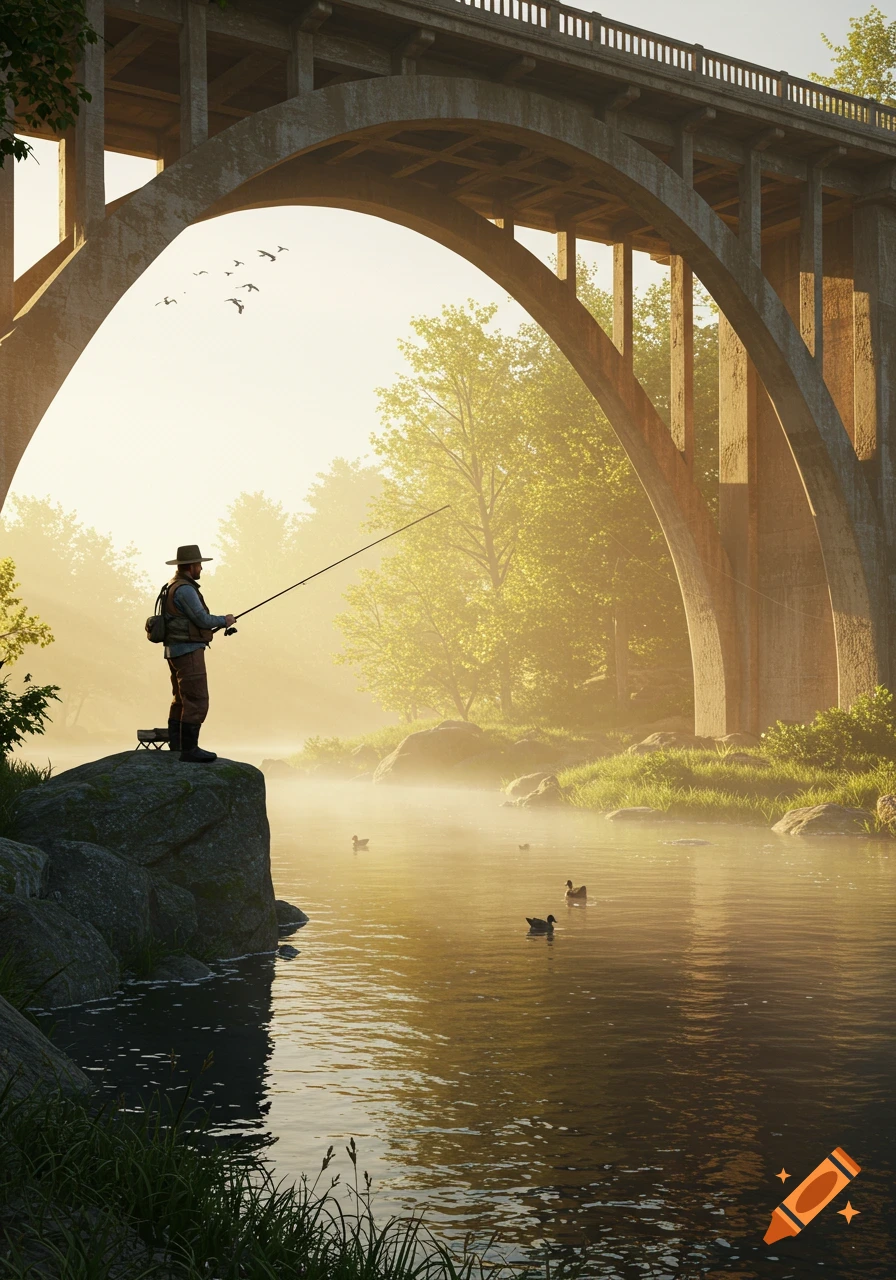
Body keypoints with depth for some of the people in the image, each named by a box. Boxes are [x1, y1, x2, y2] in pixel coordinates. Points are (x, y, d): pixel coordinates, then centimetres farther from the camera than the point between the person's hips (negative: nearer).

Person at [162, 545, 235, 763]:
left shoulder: (174, 587, 16)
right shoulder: (185, 589, -17)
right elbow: (202, 619, -18)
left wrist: (218, 623, 16)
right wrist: (224, 620, -1)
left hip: (177, 652, 11)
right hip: (189, 652, -11)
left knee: (181, 700, 15)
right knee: (197, 701, -10)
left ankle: (176, 747, 19)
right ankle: (190, 749, -11)